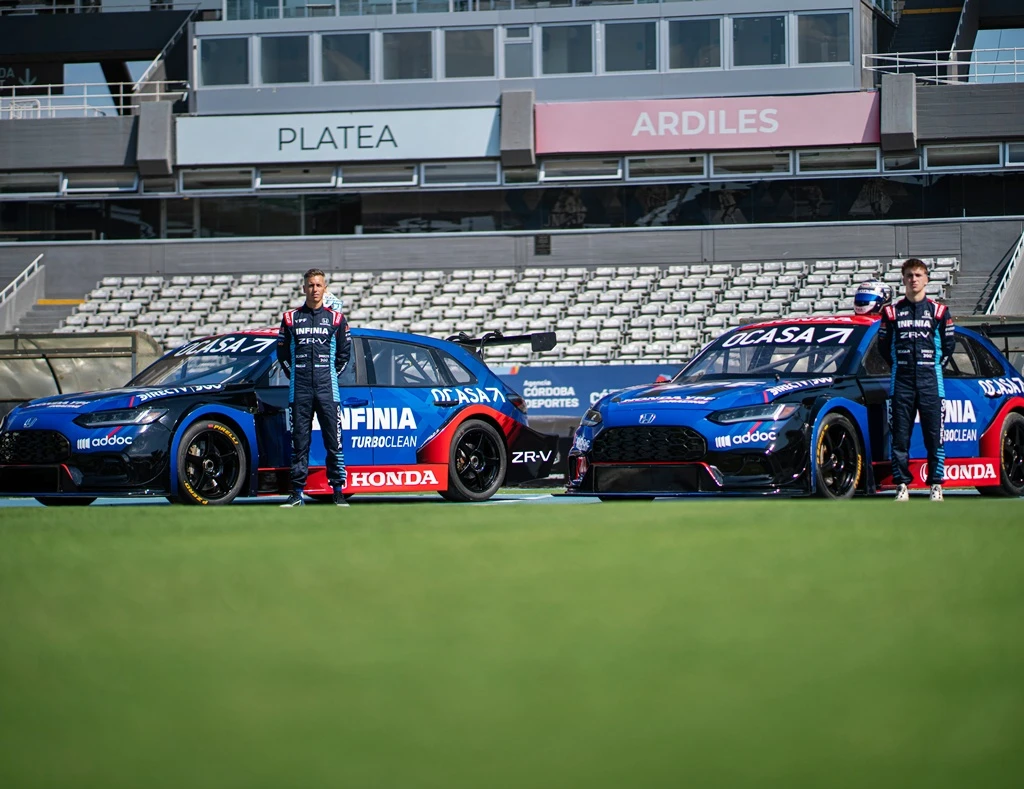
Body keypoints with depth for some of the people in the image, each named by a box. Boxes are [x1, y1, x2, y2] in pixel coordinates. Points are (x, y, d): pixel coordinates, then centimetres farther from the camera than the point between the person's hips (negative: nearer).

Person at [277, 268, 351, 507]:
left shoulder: (336, 319, 7)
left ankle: (338, 491, 0)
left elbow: (344, 353, 13)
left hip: (327, 390, -1)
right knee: (299, 442, 2)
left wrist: (331, 376, 7)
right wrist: (294, 377, 7)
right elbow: (282, 352, 14)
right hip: (299, 391, 1)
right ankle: (297, 492, 4)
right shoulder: (291, 318, 9)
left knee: (334, 441, -4)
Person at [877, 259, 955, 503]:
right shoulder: (891, 312, 7)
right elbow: (884, 346, 13)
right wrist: (901, 365, 8)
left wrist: (934, 364, 8)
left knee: (934, 436, -2)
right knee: (900, 437, -1)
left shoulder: (939, 311, 6)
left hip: (930, 382, -1)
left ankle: (936, 485, 2)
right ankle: (902, 485, 3)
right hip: (901, 382, 1)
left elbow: (948, 344, 13)